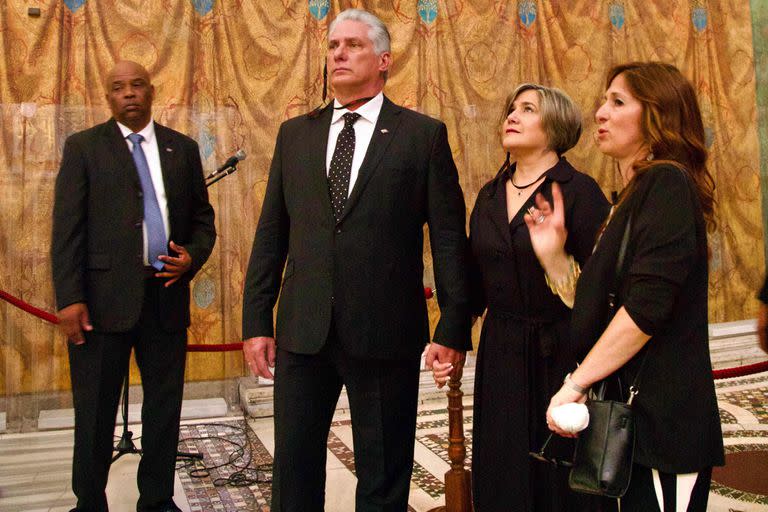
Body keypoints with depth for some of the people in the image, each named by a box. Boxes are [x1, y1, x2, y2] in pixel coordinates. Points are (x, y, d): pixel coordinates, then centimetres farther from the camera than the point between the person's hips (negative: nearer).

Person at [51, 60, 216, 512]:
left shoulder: (183, 149, 12)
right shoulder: (84, 147, 4)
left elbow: (203, 218, 15)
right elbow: (67, 229, -2)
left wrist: (192, 257, -5)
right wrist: (70, 298, -11)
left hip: (166, 294, 3)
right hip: (104, 297, -2)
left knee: (165, 406, 10)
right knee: (95, 411, 6)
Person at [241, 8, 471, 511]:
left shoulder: (424, 134, 0)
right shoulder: (295, 133, 10)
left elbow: (449, 238, -2)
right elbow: (271, 235, 9)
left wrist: (453, 329, -5)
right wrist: (257, 320, 6)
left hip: (385, 332, -3)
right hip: (303, 331, 3)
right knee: (294, 468, 14)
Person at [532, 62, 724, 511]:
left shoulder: (667, 183, -12)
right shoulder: (635, 195, 17)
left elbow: (647, 306, -22)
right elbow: (597, 307, 13)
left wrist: (577, 382, -18)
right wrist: (553, 252, 6)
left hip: (662, 418, -9)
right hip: (630, 410, 9)